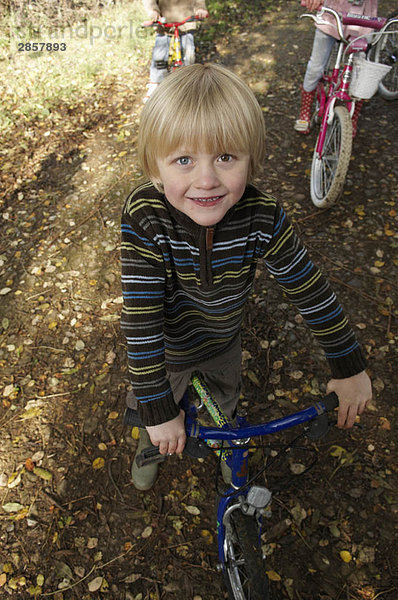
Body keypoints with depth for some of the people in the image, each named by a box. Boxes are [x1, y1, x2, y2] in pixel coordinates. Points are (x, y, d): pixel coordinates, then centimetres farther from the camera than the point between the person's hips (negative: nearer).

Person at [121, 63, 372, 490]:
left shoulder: (263, 217, -29)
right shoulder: (144, 218, -34)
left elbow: (311, 291, -19)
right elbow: (141, 318, -32)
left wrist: (350, 369, -12)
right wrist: (159, 411, -29)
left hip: (224, 341, 2)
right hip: (168, 348, -1)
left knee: (225, 399, 32)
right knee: (148, 412, 25)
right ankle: (149, 443, 62)